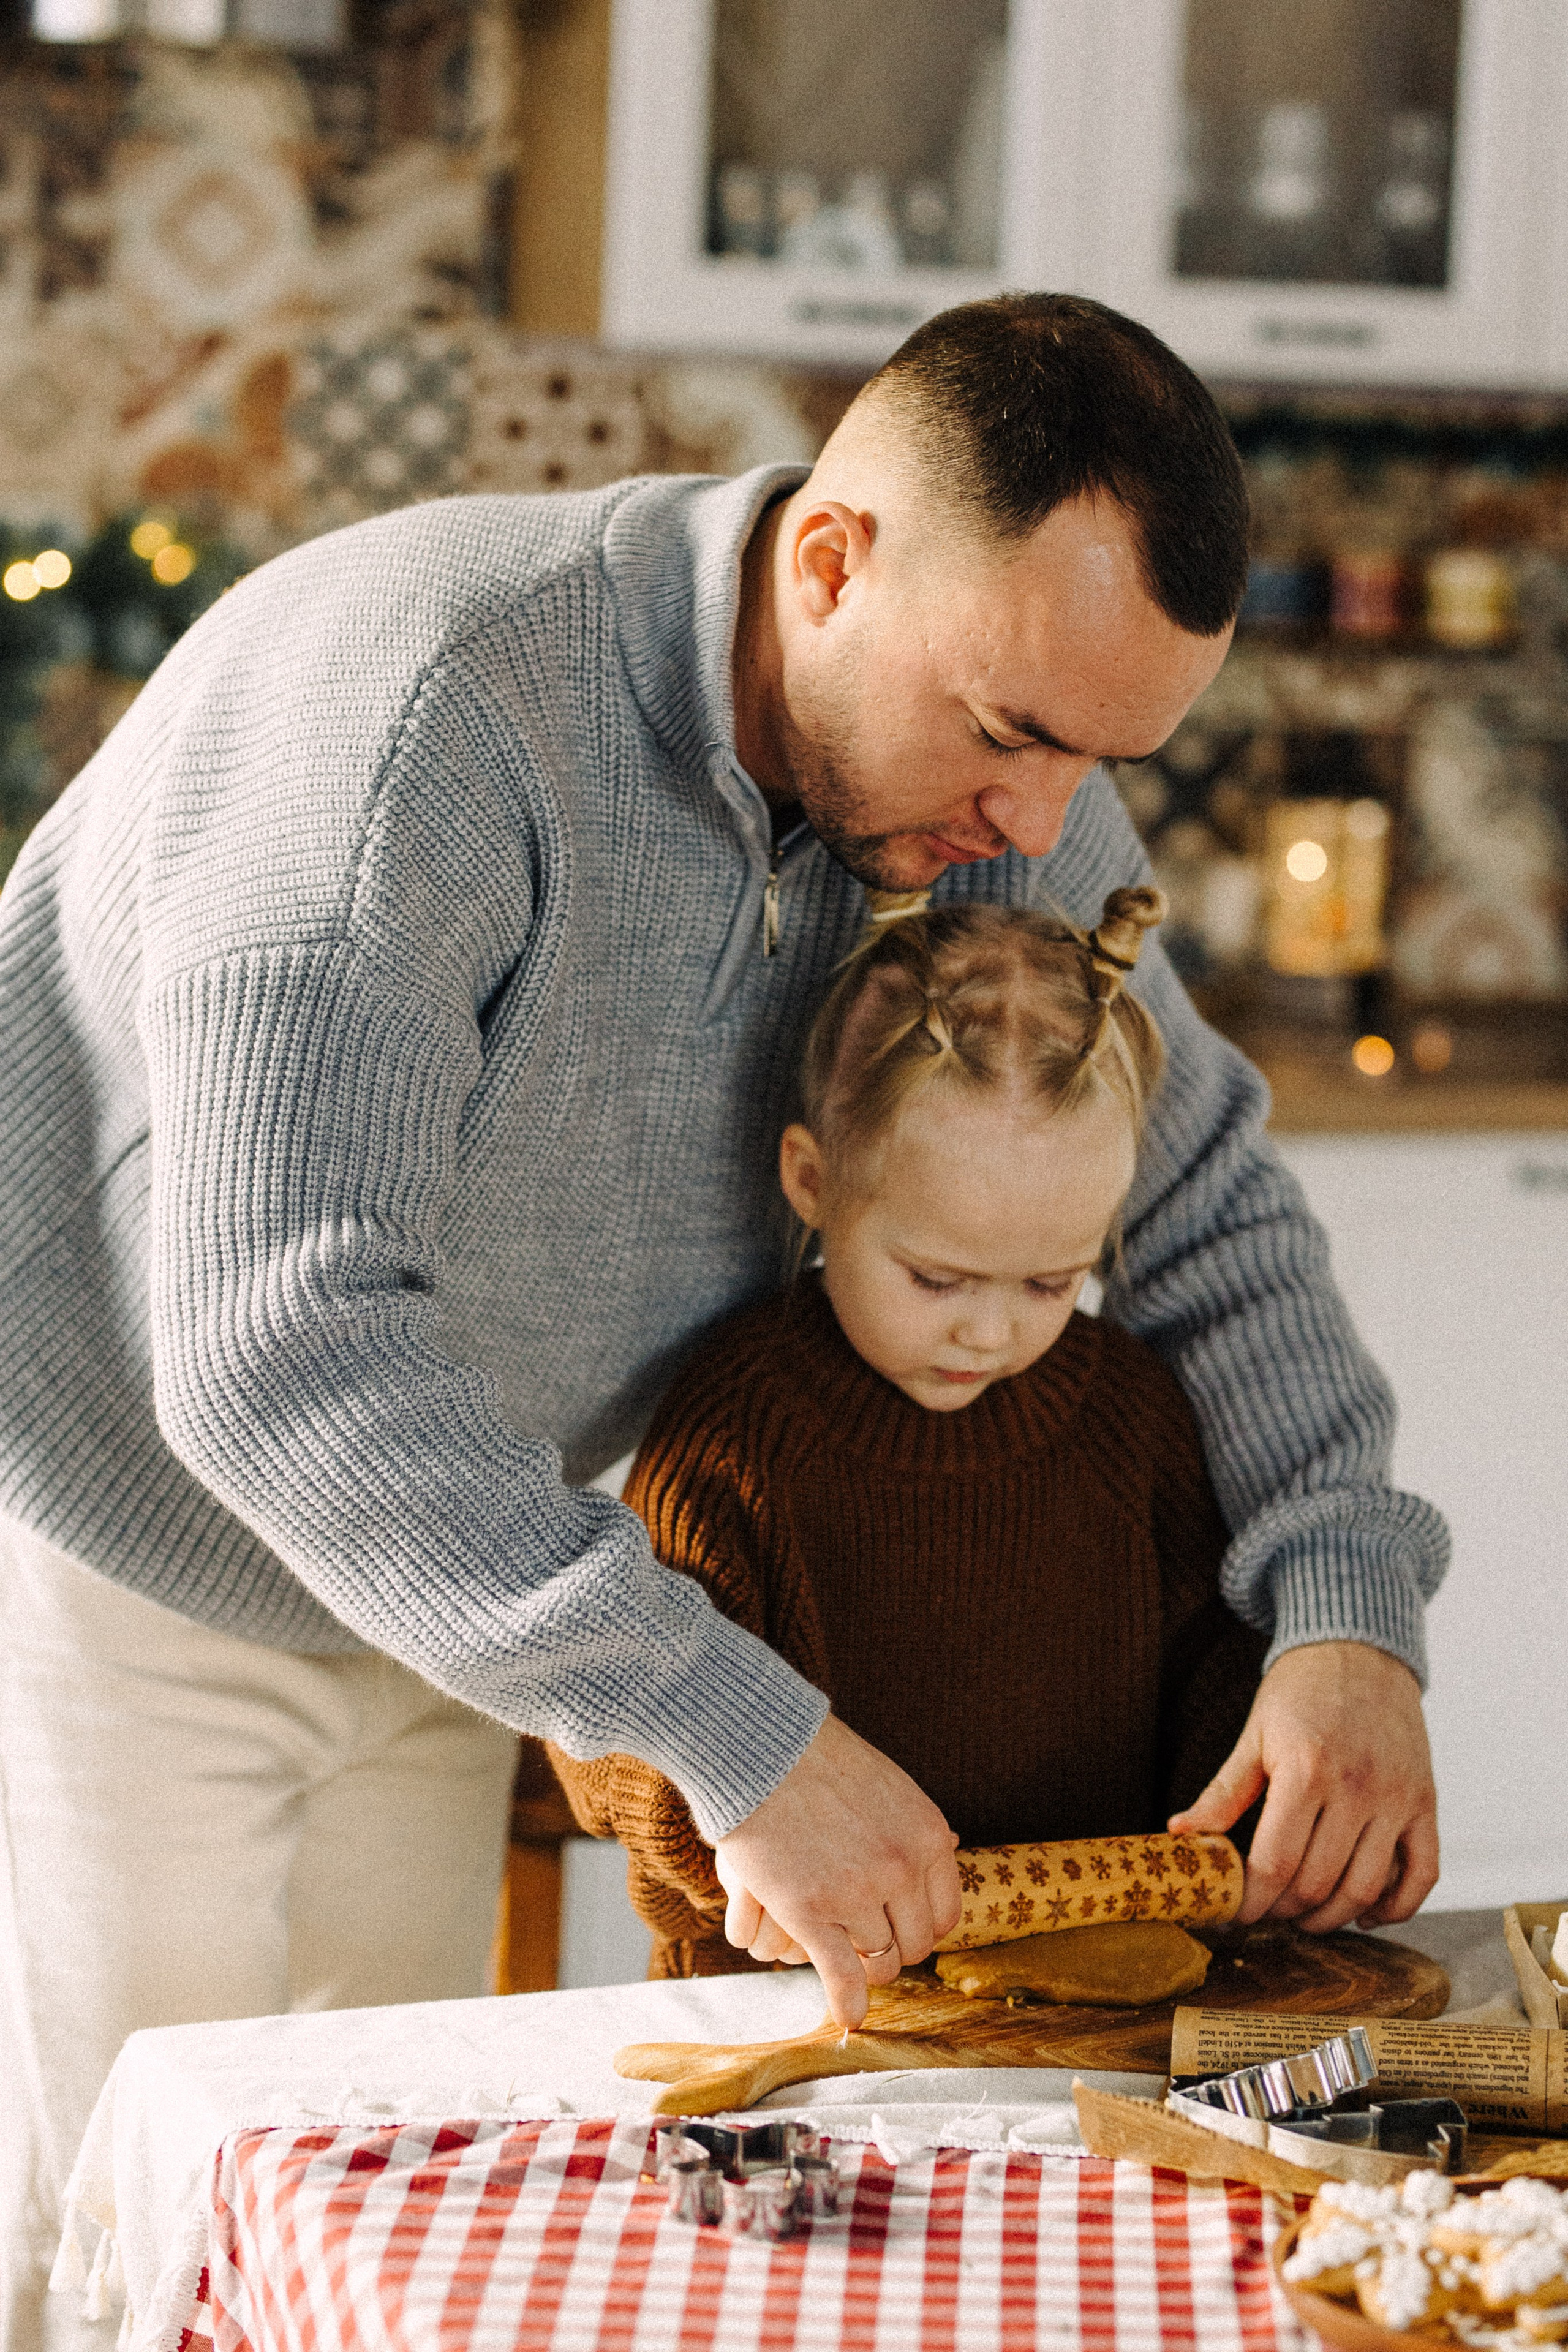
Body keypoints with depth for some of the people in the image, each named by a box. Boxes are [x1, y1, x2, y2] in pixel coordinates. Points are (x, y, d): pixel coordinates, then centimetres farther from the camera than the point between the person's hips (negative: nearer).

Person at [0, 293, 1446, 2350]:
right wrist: (737, 1736, -41)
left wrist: (1348, 1614, -18)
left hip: (441, 1587, 6)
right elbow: (273, 1345, -40)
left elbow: (1208, 1196, -1)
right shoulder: (426, 703, -34)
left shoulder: (1005, 797, -11)